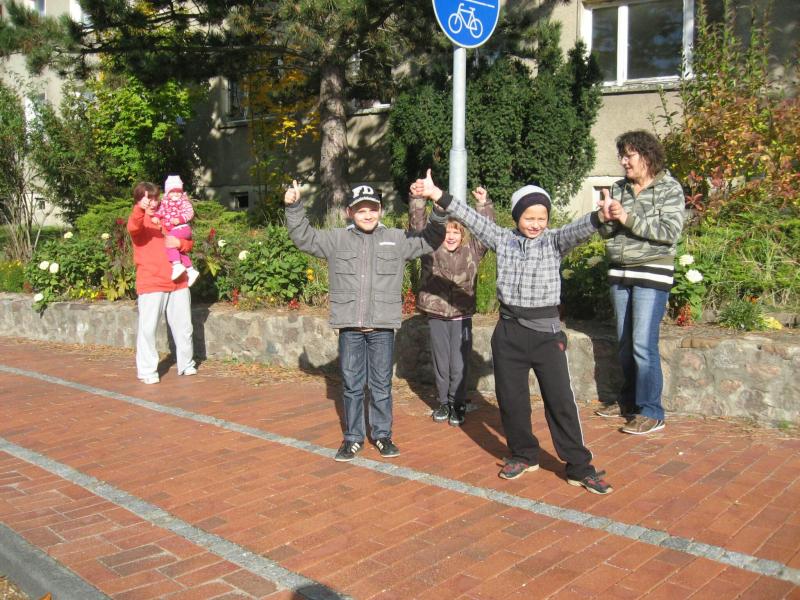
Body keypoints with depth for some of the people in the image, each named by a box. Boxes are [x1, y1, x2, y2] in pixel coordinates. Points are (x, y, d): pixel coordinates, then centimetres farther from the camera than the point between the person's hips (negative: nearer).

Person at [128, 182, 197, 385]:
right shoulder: (139, 220, -1)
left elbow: (189, 243, 18)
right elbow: (133, 227, -27)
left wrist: (180, 243, -6)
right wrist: (140, 208, -46)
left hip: (178, 282, 5)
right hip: (150, 284, -5)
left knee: (183, 326, 12)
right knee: (147, 328, -7)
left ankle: (186, 364, 26)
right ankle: (147, 370, 2)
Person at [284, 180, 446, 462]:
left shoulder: (397, 239, 5)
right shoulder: (336, 239, 6)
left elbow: (430, 240, 4)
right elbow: (304, 237, 7)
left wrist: (439, 210, -13)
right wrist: (294, 208, -6)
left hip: (382, 326, 0)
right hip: (349, 326, 1)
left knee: (381, 384, 9)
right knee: (351, 384, 9)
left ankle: (382, 434, 24)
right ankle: (353, 438, 21)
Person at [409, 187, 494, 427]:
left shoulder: (471, 252, 2)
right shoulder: (431, 251, -1)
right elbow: (417, 226, -10)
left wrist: (483, 204, -17)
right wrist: (417, 198, -23)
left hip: (462, 318, 0)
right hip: (436, 317, 1)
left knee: (459, 365, 4)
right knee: (441, 364, 11)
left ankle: (458, 405, 20)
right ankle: (443, 403, 27)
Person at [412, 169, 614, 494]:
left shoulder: (554, 241, -2)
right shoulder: (502, 239, 4)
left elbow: (578, 229, -20)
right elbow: (472, 218, -1)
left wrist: (600, 216, -41)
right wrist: (437, 195, -8)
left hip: (547, 331, -2)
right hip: (509, 331, 3)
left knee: (560, 400, 0)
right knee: (511, 398, 11)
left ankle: (579, 467, 11)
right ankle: (524, 455, 31)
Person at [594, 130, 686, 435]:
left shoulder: (669, 189, -4)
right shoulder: (618, 188, 9)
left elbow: (670, 232, -14)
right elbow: (606, 232, 9)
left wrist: (628, 219, -19)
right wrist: (607, 218, -13)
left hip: (652, 273, -5)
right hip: (619, 272, 6)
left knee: (643, 344, -10)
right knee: (625, 343, 12)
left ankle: (651, 412, -2)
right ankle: (629, 400, 26)